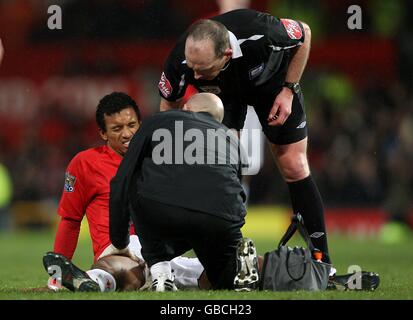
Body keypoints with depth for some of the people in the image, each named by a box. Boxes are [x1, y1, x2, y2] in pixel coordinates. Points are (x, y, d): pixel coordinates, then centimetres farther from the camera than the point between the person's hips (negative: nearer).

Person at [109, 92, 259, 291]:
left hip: (159, 210, -3)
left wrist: (120, 243, 37)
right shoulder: (231, 139, 36)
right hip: (221, 220, 3)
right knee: (228, 282, 31)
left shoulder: (157, 121, 29)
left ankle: (161, 280, 18)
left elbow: (120, 185, 26)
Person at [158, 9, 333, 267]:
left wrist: (288, 91, -20)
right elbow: (169, 104, -13)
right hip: (222, 92, 1)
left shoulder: (261, 33, -44)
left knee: (294, 167, -4)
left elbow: (304, 33, -19)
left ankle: (322, 261, 5)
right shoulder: (180, 62, -37)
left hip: (273, 82, -1)